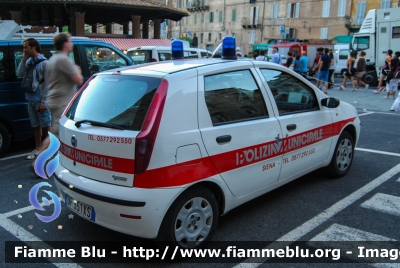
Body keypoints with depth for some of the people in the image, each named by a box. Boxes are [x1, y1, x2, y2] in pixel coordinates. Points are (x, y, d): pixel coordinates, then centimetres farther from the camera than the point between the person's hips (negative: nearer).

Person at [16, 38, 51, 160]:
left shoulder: (44, 63, -11)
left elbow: (47, 84, -14)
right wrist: (24, 59, 0)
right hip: (30, 99, 7)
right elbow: (19, 74, 7)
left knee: (46, 126, 1)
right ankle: (37, 149, 25)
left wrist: (43, 102, -17)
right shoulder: (29, 61, 11)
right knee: (35, 126, 15)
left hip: (40, 100, -7)